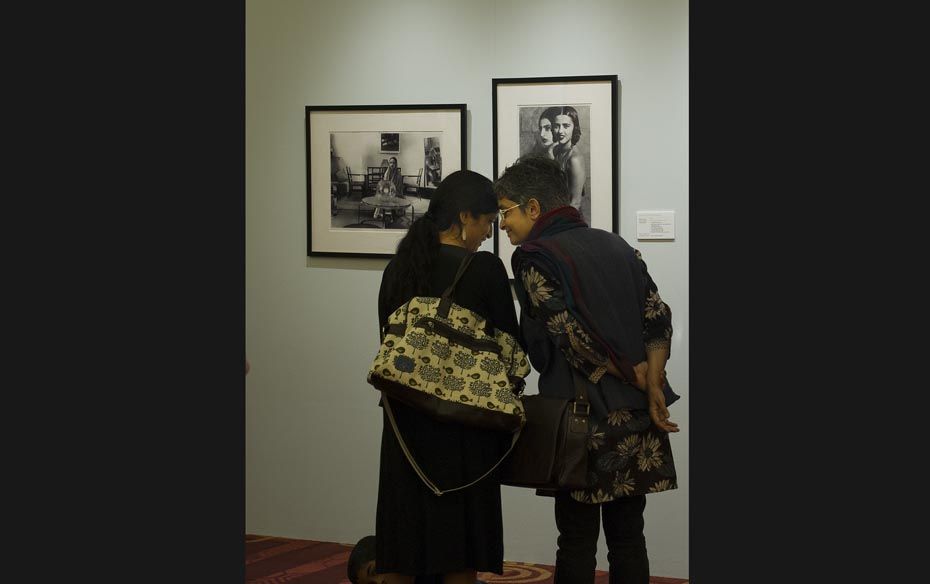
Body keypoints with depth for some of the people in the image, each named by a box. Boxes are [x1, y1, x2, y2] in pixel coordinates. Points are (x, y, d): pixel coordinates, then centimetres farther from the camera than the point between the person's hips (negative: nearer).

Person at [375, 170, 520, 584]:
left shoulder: (398, 267, 4)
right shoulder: (484, 268, -11)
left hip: (406, 416, 5)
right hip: (464, 421, -4)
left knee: (404, 532, 10)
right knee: (459, 535, 4)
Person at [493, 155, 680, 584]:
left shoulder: (534, 257, -6)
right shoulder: (615, 245, 13)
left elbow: (574, 337, -15)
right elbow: (658, 316, 4)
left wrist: (633, 373, -4)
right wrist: (653, 387, -3)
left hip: (584, 418, -6)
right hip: (637, 419, 6)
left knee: (577, 540, 2)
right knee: (628, 537, 9)